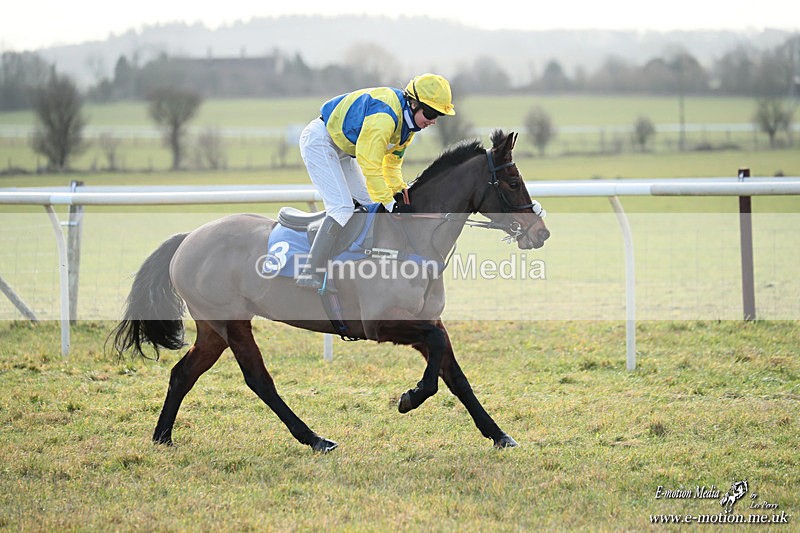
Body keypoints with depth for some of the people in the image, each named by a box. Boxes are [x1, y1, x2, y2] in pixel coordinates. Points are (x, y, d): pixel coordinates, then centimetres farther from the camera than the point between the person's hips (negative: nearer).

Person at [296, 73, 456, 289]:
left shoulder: (408, 119, -1)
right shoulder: (384, 117, -32)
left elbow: (392, 162, 11)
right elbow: (370, 165, -32)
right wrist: (390, 204, -27)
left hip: (342, 148, 11)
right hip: (319, 140, -11)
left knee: (370, 203, 7)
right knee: (342, 207, -20)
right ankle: (310, 275, -21)